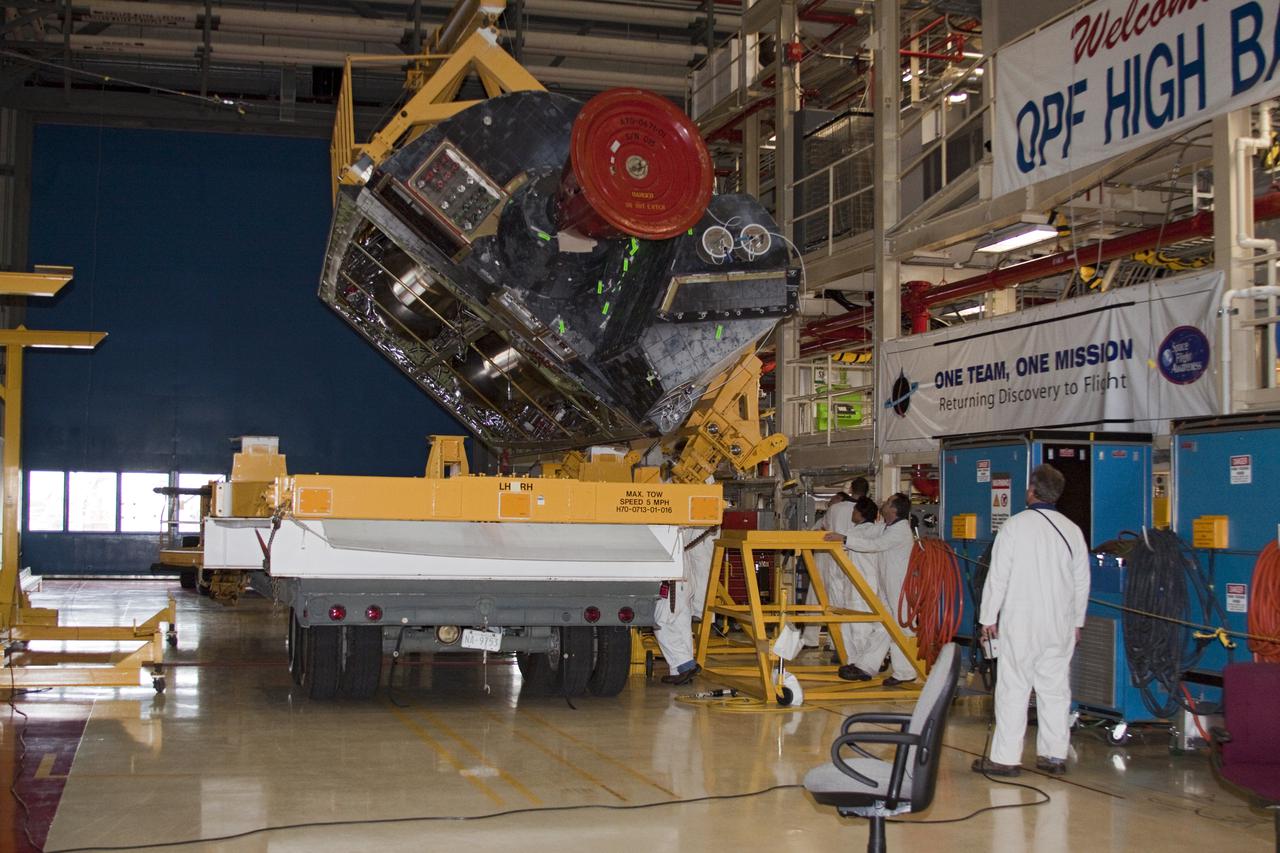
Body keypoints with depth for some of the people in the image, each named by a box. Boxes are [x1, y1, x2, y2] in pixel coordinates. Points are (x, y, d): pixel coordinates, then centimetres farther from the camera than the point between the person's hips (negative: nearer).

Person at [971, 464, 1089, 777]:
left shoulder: (1015, 526, -8)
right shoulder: (1072, 530, 6)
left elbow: (997, 576, -7)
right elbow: (1082, 581, 11)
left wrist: (988, 617, 1)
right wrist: (1077, 621, 21)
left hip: (1020, 622, -4)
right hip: (1061, 624, 4)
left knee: (1013, 688, -1)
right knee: (1055, 688, 9)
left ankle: (1005, 757, 1)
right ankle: (1054, 755, 13)